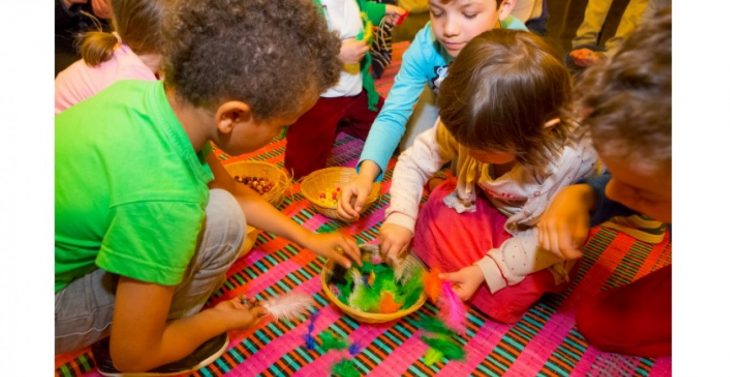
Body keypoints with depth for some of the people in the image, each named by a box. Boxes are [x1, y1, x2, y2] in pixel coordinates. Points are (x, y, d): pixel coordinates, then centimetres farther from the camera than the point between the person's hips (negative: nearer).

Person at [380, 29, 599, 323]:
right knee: (425, 230, -19)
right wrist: (400, 218, -29)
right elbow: (413, 161, -15)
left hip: (529, 237, -2)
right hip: (479, 205, 3)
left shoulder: (570, 160, -35)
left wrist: (486, 270, -30)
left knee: (503, 299, -19)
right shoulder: (469, 127, -27)